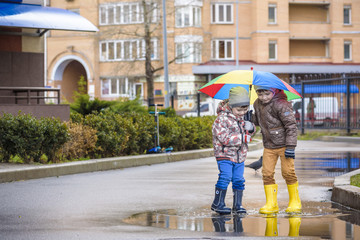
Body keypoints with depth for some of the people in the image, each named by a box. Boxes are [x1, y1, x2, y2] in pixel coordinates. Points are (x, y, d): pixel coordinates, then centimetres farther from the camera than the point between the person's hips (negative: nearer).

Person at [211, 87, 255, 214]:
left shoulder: (241, 118, 9)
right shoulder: (222, 119, -14)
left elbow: (248, 134, 21)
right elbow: (225, 138, -23)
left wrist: (250, 128, -5)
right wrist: (243, 138, -20)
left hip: (239, 155, 6)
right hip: (225, 155, -6)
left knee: (238, 180, 6)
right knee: (225, 177, -13)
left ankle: (237, 205, 14)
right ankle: (217, 203, -2)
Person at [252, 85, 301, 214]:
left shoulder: (281, 105, -18)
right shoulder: (257, 104, 4)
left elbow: (291, 126, -17)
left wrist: (290, 147, -20)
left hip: (283, 144, -6)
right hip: (268, 146, 6)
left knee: (288, 172, -5)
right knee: (267, 174, -1)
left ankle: (295, 202, 11)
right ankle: (271, 204, 6)